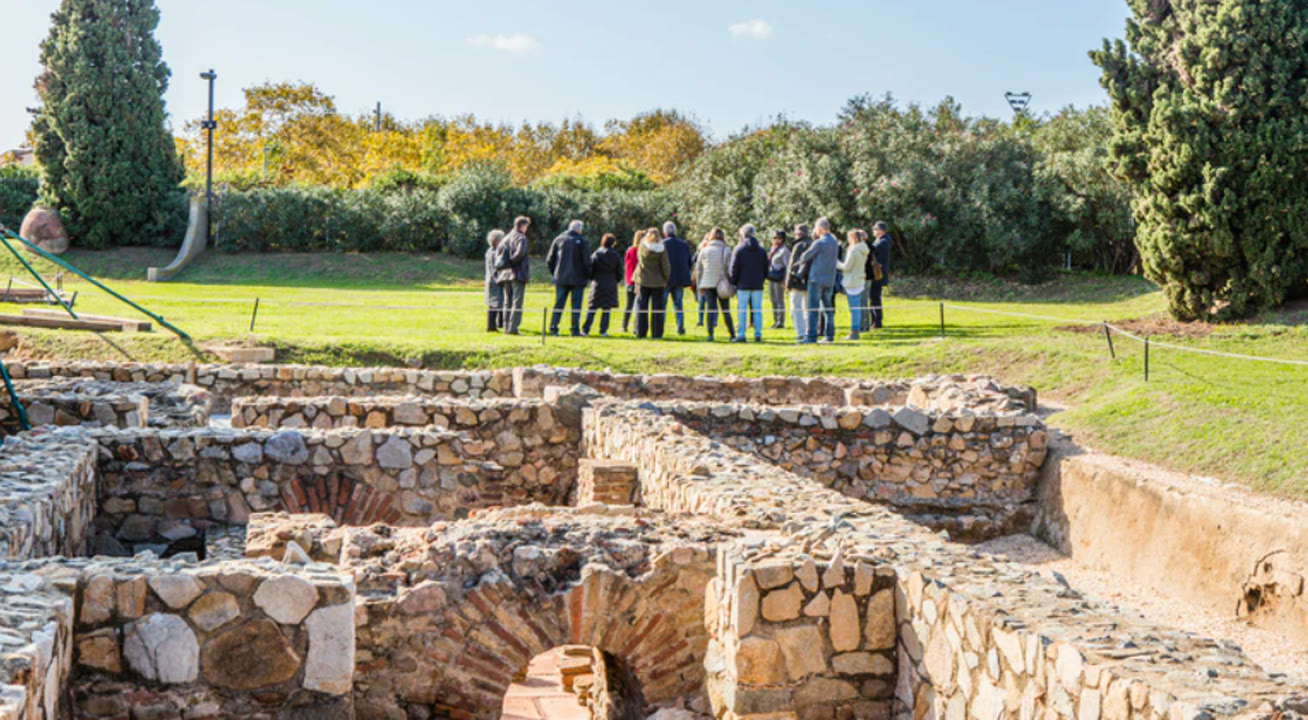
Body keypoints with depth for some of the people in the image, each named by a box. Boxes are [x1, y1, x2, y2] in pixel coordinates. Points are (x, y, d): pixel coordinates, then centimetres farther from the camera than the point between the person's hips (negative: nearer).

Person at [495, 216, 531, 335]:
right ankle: (512, 328, -12)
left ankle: (506, 327, 12)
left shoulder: (506, 238, 13)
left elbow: (498, 254, 10)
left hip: (505, 274, 7)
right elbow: (520, 252, -25)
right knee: (517, 303, -6)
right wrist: (512, 262, -12)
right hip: (518, 274, -7)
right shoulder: (521, 238, -8)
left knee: (507, 302, 12)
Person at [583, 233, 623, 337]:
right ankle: (603, 331, 3)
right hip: (611, 285, 0)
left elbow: (590, 270, 0)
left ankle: (585, 330, 3)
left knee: (591, 309, 5)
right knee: (606, 310, 4)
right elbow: (619, 273, 3)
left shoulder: (596, 254, -3)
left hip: (597, 285, 0)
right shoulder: (616, 256, -2)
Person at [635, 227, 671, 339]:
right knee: (657, 308, 4)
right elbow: (666, 266, -8)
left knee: (642, 307, 9)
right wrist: (666, 279, 5)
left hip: (643, 281, 1)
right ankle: (656, 333, 2)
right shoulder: (662, 249, -8)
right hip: (658, 282, -1)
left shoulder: (642, 246, -6)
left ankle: (640, 332, 8)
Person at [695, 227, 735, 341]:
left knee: (710, 309, 2)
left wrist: (699, 286, 13)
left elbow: (698, 270, 6)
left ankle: (710, 334, -5)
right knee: (725, 310, 9)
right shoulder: (726, 251, -4)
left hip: (707, 284, 1)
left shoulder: (704, 251, 3)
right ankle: (732, 333, 13)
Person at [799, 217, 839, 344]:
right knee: (827, 308, 13)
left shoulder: (819, 243, -14)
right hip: (830, 280, 7)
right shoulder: (835, 242, 10)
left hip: (817, 278, -7)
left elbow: (804, 257, -10)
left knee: (813, 308, -6)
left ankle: (811, 336, -9)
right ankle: (829, 335, 12)